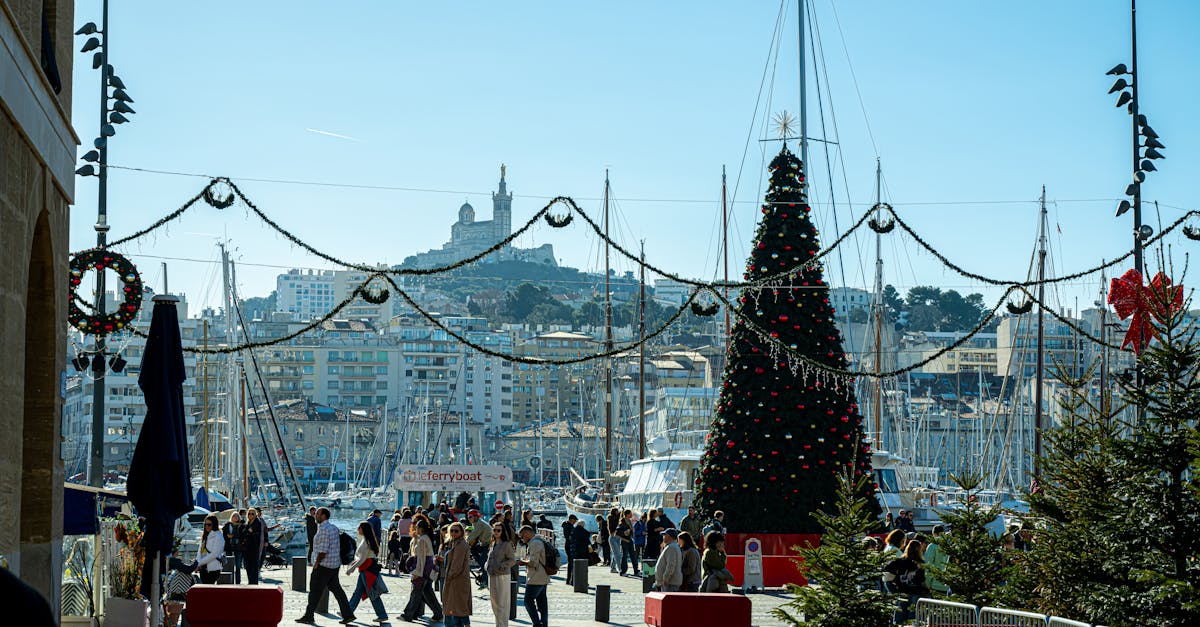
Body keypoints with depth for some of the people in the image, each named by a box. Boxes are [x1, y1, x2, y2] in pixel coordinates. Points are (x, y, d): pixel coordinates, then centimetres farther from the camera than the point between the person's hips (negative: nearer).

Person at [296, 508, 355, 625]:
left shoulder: (323, 529, -17)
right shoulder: (333, 528, 14)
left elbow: (323, 549, -22)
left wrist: (317, 563, -13)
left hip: (325, 564, -10)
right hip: (335, 563, 10)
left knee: (315, 590, -2)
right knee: (335, 588, 12)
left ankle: (308, 616, 4)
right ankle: (348, 614, 9)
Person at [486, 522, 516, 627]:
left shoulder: (506, 545, -7)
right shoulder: (493, 544, 14)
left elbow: (512, 560, -11)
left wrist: (500, 566, -19)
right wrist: (486, 565, 5)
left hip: (502, 576, -8)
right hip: (492, 576, 8)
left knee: (502, 603, -8)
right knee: (494, 603, 11)